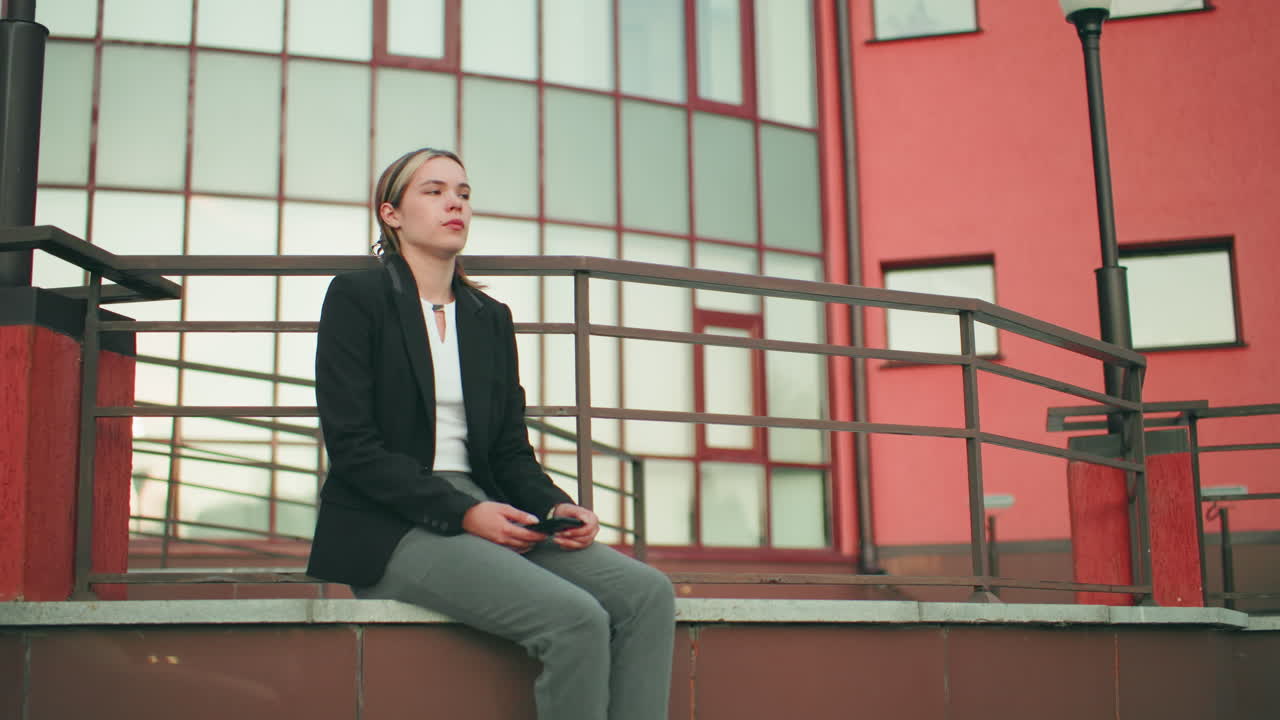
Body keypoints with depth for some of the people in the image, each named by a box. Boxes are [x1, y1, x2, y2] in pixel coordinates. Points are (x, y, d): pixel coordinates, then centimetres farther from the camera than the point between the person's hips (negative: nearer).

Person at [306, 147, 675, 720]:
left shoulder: (491, 318, 18)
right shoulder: (357, 298, 0)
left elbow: (510, 448, 15)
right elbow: (352, 445, -9)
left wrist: (556, 506, -7)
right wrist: (462, 512, -19)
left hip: (483, 516, 6)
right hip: (391, 528, -6)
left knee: (647, 594, -18)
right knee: (575, 619, -28)